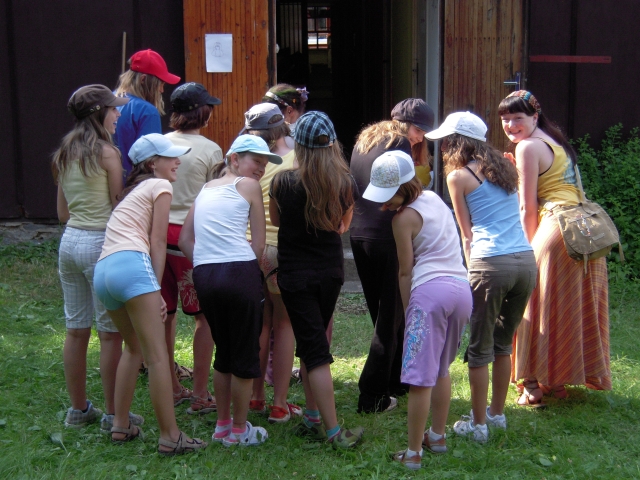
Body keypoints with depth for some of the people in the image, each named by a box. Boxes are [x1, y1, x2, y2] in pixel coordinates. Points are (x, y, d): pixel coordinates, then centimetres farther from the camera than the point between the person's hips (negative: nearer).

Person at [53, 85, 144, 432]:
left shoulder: (64, 154, 11)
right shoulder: (106, 152, -10)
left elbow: (62, 212, 15)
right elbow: (119, 206, -8)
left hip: (69, 241, 8)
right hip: (100, 243, -8)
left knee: (76, 329, 13)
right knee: (110, 332, 0)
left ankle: (78, 409, 23)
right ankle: (113, 414, 7)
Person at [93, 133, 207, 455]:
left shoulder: (134, 190, 33)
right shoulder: (160, 186, 8)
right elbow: (157, 242, -1)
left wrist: (151, 287, 13)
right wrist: (157, 290, -2)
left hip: (102, 271, 9)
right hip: (131, 264, -9)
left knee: (134, 347, 23)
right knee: (157, 355, -8)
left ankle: (121, 426, 22)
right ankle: (170, 437, -8)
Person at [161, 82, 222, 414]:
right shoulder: (210, 150, -6)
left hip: (158, 233, 5)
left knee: (165, 313, 13)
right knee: (205, 315, 5)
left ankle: (171, 388, 24)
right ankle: (200, 395, 5)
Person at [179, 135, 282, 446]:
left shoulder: (206, 189, 21)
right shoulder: (248, 186, 3)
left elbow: (185, 240, 15)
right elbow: (259, 244, -2)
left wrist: (206, 265, 10)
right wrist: (263, 274, 11)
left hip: (203, 277, 7)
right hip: (239, 273, -6)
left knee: (223, 352, 20)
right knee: (246, 354, 7)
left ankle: (222, 425, 29)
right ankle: (239, 430, 15)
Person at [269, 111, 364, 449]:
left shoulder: (283, 182, -15)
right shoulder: (346, 184, -6)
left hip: (296, 274, -3)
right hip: (332, 271, 3)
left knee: (314, 351, 0)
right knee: (315, 342, 20)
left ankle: (334, 431, -1)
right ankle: (313, 418, 24)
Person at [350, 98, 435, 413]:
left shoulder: (363, 141, 17)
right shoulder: (399, 144, -7)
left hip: (359, 236, 8)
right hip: (387, 237, -8)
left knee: (383, 315, 19)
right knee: (391, 318, 0)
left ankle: (397, 382, 30)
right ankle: (372, 397, 0)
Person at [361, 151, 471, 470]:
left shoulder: (403, 218, -4)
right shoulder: (434, 198, 16)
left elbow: (405, 271, -1)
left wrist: (407, 309, 9)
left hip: (431, 289, -8)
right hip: (462, 288, 8)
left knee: (420, 377, -5)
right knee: (442, 368, 22)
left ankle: (413, 453, -2)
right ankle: (437, 436, 31)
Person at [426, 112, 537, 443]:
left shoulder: (458, 176, 3)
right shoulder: (505, 167, 18)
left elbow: (468, 234, 6)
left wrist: (471, 268, 17)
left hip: (492, 264, -6)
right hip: (527, 261, 6)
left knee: (479, 348, 6)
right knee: (503, 343, 20)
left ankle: (479, 424, 12)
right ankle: (497, 413, 31)